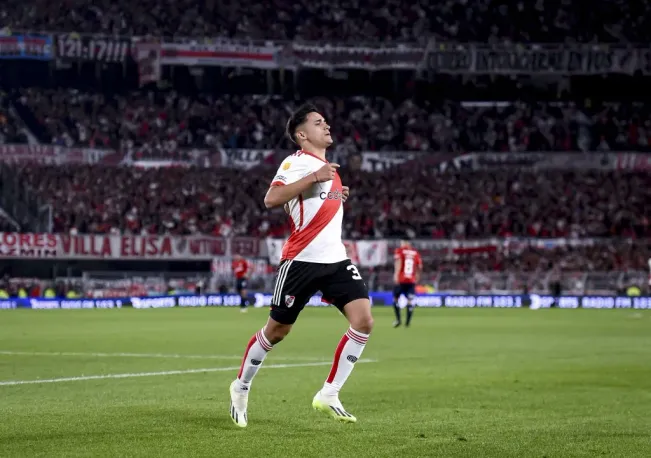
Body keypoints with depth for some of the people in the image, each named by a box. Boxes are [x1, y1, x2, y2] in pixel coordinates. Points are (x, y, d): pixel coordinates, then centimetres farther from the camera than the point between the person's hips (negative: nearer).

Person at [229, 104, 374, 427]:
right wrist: (315, 177, -27)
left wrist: (339, 197, 16)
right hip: (301, 260, -7)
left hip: (335, 259, 7)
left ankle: (328, 396, -4)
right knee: (277, 331, 4)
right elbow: (271, 199, -25)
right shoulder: (296, 163, -8)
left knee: (364, 320, -11)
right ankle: (241, 387, 27)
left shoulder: (328, 167, 18)